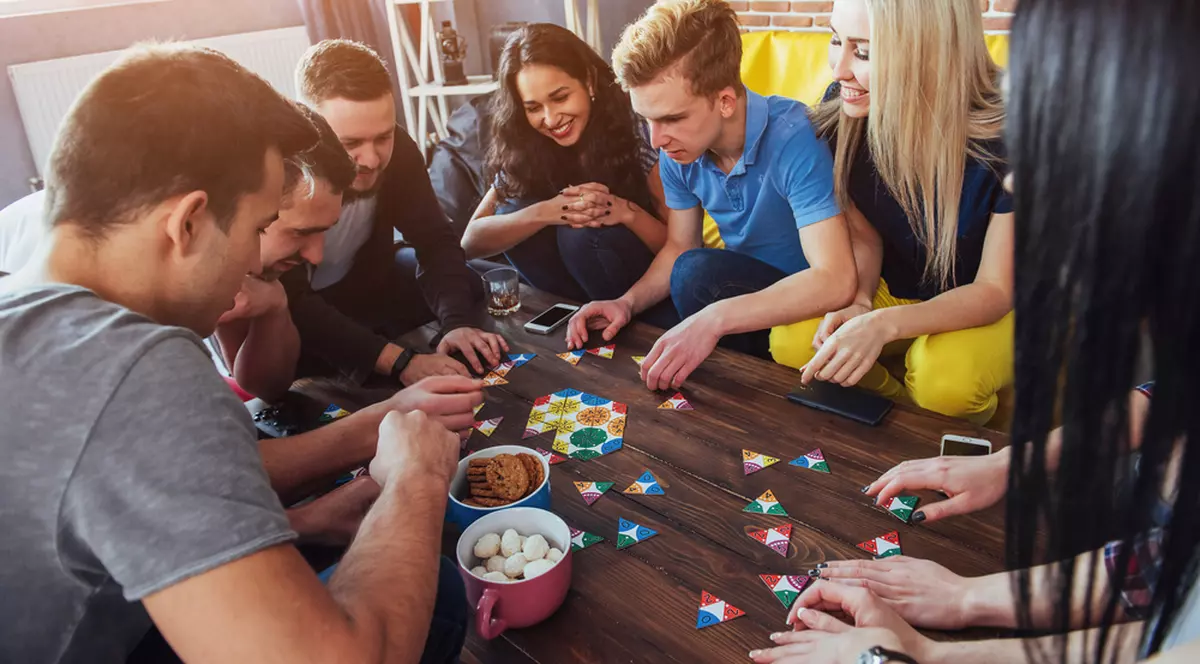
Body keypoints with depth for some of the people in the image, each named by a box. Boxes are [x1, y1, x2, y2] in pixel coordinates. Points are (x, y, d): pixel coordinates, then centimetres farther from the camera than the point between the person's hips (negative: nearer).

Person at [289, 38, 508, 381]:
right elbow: (288, 304, -38)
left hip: (369, 286, 5)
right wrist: (399, 361, -50)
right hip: (289, 317, -4)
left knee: (474, 285, -6)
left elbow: (434, 241, -17)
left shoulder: (397, 150, -19)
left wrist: (455, 323, -37)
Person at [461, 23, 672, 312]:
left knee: (582, 231, -29)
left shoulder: (636, 132, -19)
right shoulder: (523, 148, -8)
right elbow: (471, 241, -15)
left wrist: (627, 212, -34)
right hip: (580, 290, 4)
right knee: (514, 211, -17)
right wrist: (544, 212, -30)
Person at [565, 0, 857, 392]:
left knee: (700, 273, -29)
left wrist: (715, 318, -45)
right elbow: (679, 248, 6)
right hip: (740, 286, 7)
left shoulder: (793, 139, -27)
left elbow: (835, 281, -36)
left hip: (804, 299, -6)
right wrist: (628, 302, -14)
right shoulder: (678, 150, -6)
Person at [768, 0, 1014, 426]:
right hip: (894, 290, 4)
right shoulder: (845, 109, -15)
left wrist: (884, 325, -37)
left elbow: (995, 291, -20)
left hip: (993, 308, -3)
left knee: (945, 378, -35)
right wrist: (859, 302, -24)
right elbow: (865, 236, -2)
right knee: (790, 343, -21)